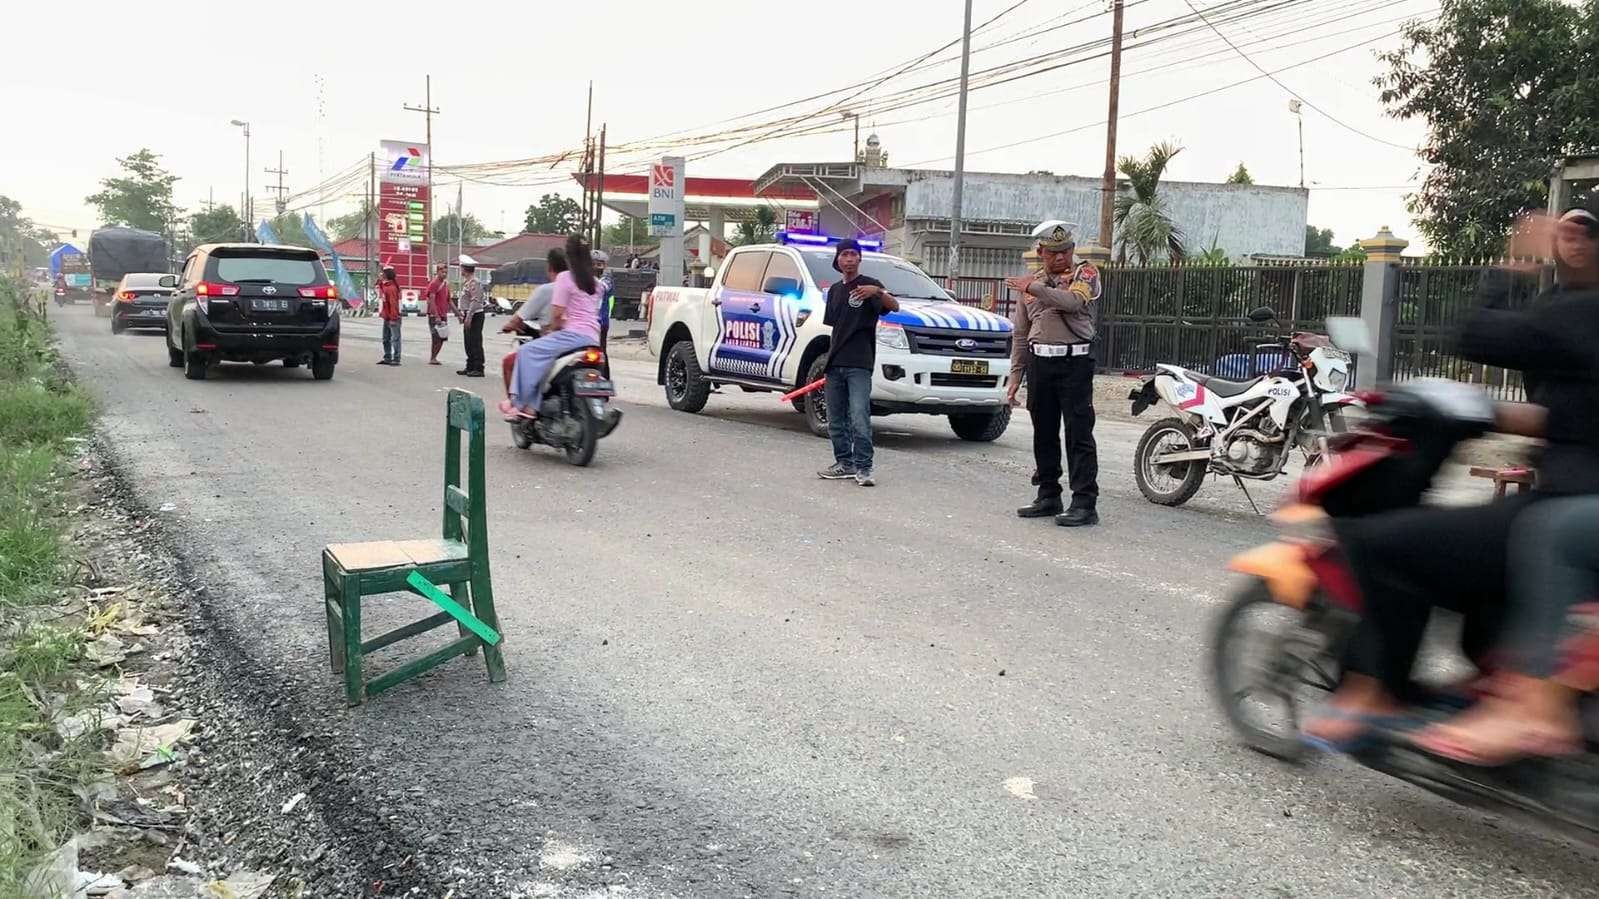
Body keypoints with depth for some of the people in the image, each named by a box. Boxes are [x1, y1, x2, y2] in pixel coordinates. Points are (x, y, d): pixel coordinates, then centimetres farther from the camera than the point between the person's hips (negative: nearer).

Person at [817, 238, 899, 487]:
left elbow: (894, 306, -19)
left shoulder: (868, 284, -2)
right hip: (834, 364, 7)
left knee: (859, 420, -14)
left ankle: (863, 468, -11)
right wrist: (827, 362, 16)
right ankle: (845, 463, 20)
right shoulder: (835, 290, 18)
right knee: (835, 420, 10)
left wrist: (878, 292, -39)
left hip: (859, 365, -7)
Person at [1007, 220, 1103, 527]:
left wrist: (1034, 288, -13)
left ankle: (1085, 503, -8)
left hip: (1074, 363, -5)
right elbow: (1020, 335, 18)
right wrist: (1015, 375, 12)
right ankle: (1048, 496, 21)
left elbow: (1072, 301, -20)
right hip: (1039, 364, 5)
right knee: (1044, 434, 11)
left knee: (1079, 434, -8)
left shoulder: (1085, 274, 3)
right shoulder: (1030, 285, 18)